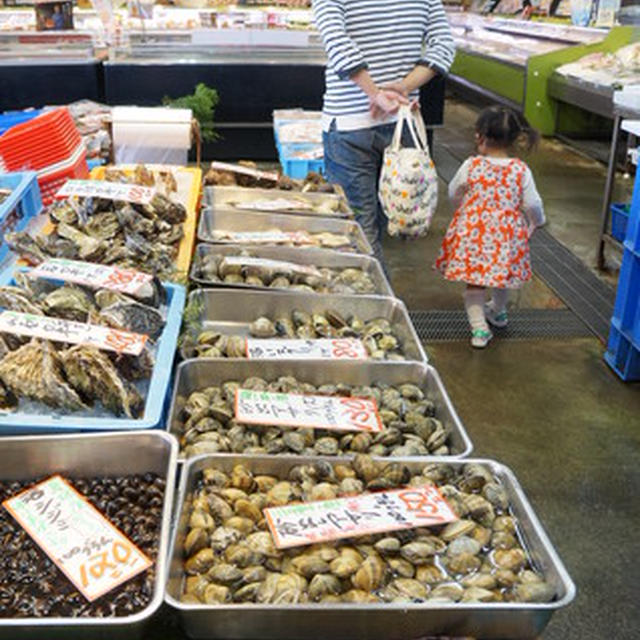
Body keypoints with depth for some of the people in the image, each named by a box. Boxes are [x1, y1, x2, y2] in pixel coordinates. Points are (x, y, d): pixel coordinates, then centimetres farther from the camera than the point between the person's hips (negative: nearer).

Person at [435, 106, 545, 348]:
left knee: (475, 280, 10)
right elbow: (532, 205, -4)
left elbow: (454, 194, 4)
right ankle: (498, 311, 47)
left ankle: (479, 326, 1)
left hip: (473, 232, -2)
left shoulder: (471, 166, -11)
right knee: (502, 272, 25)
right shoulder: (521, 171, -9)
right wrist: (536, 222, 18)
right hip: (507, 235, 2)